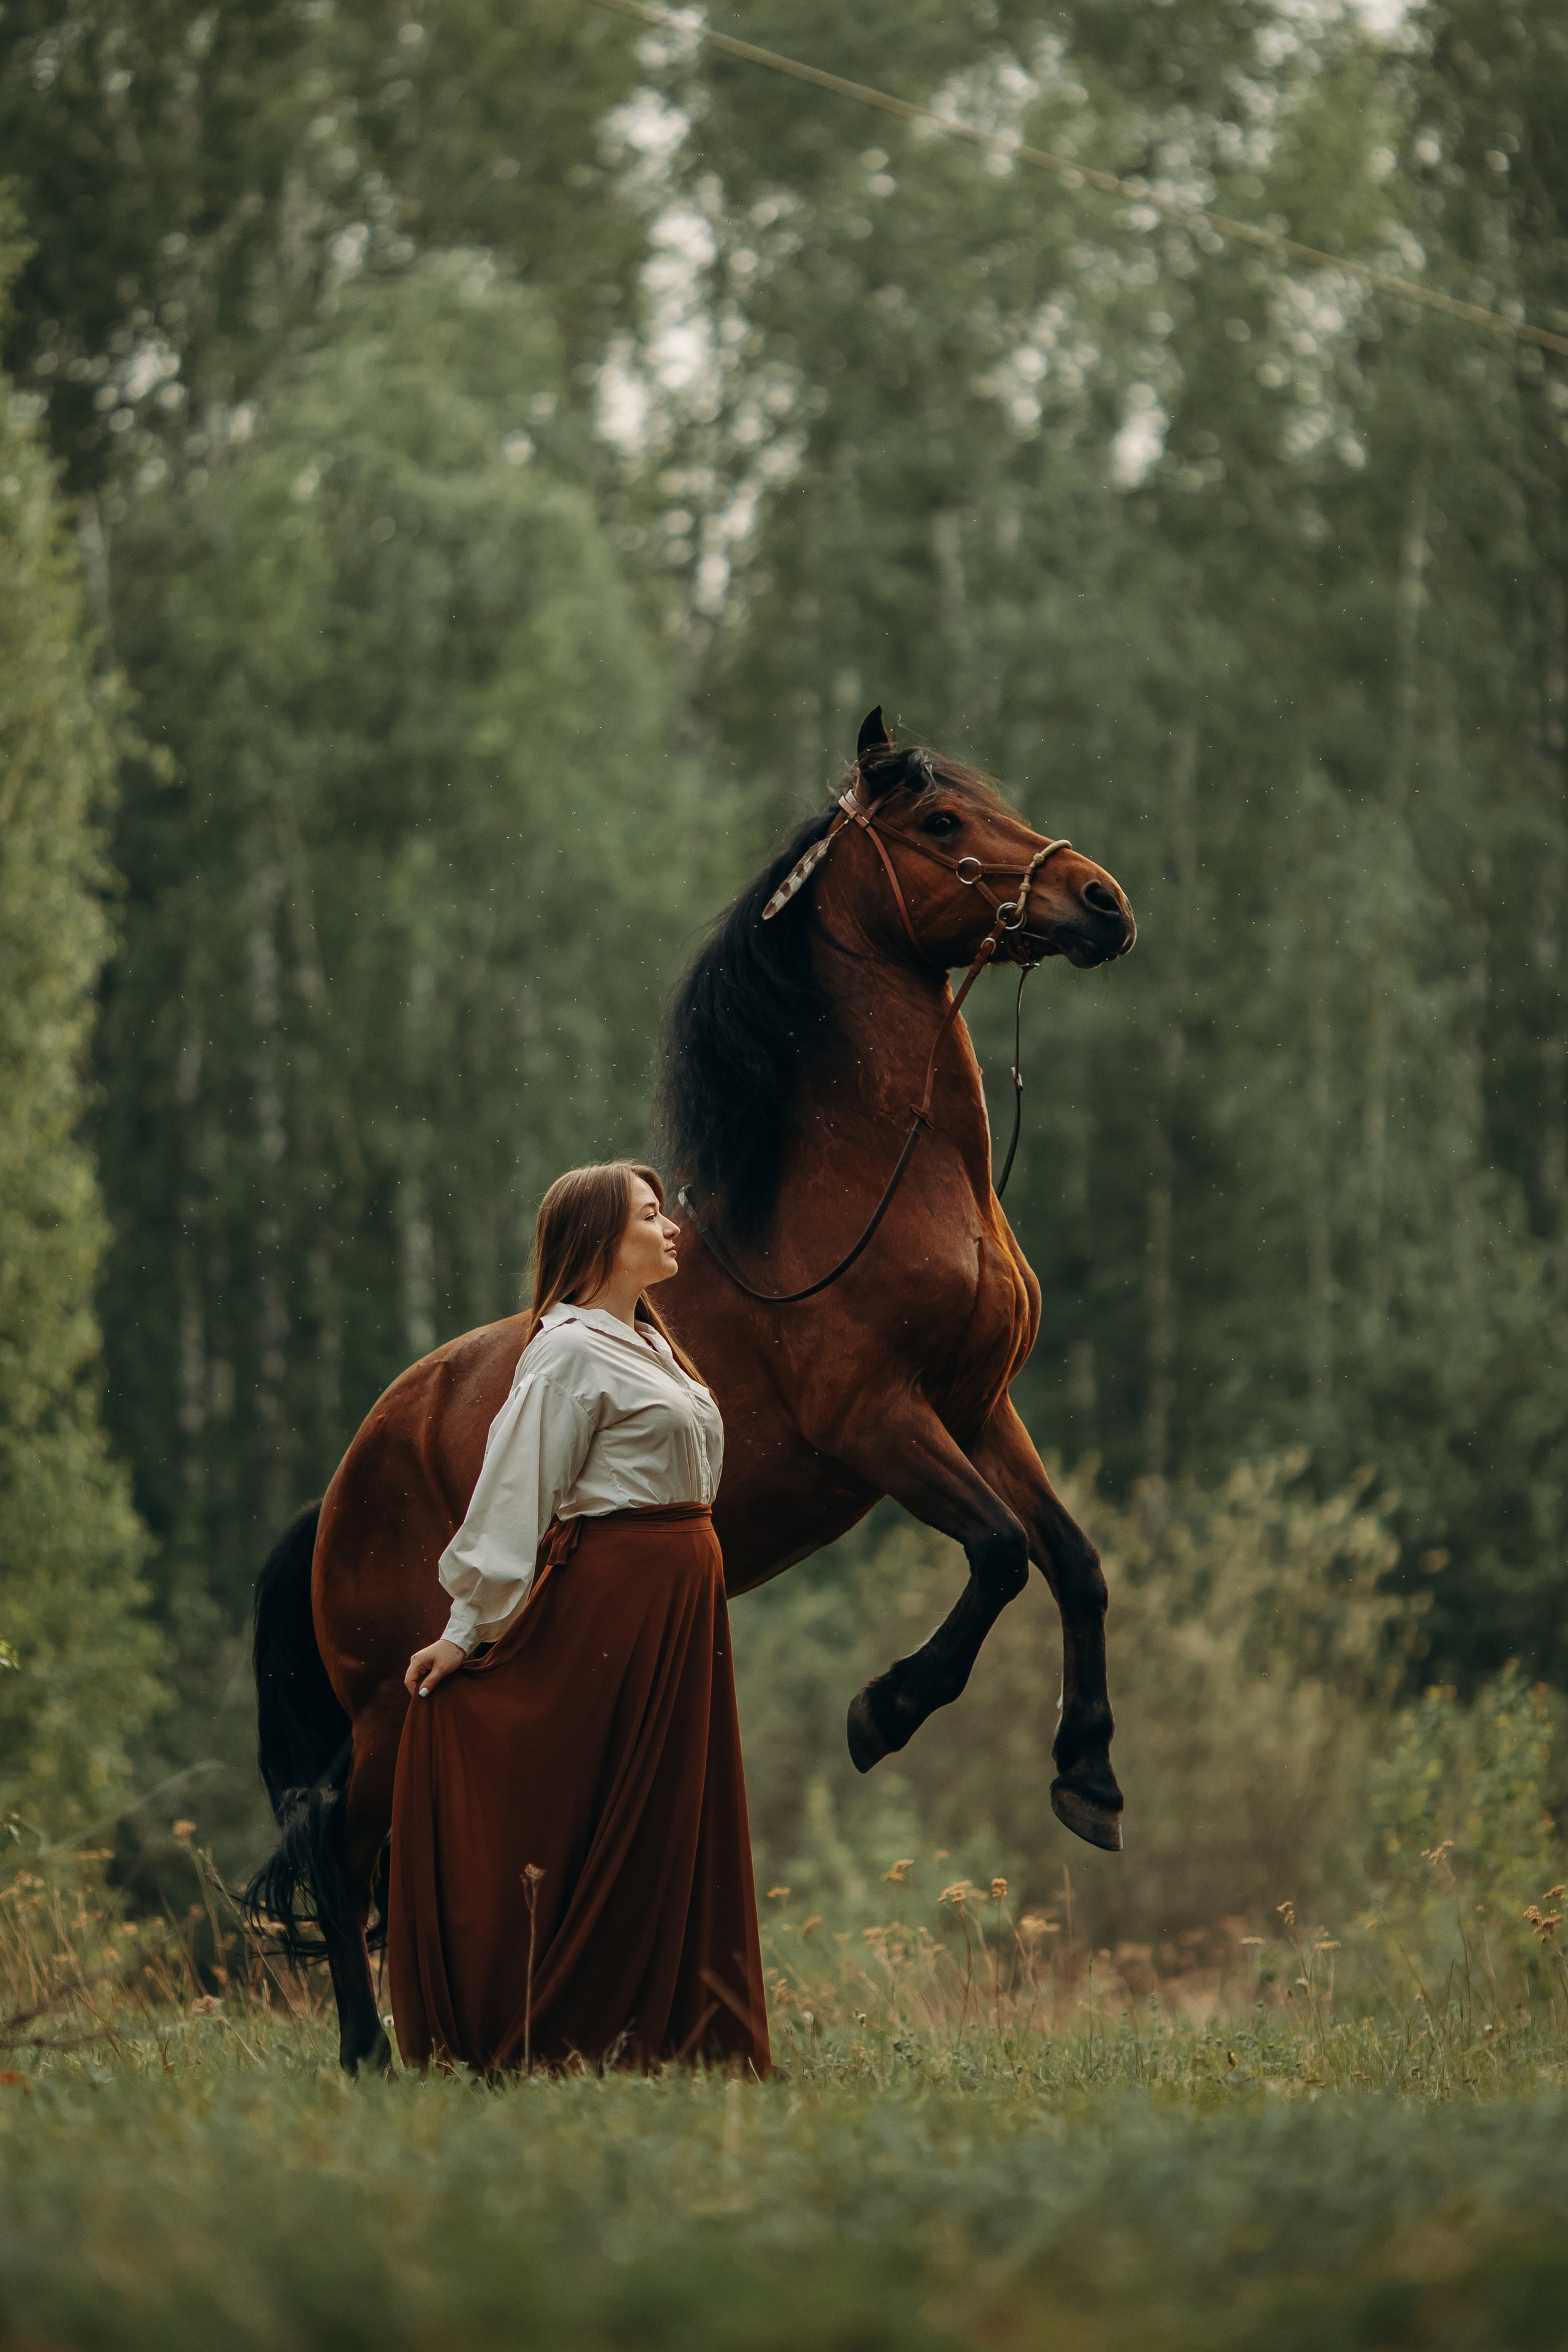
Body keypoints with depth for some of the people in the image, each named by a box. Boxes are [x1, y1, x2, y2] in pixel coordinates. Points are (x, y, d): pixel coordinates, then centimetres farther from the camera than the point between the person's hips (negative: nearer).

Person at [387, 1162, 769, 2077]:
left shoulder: (649, 1346, 17)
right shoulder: (571, 1351, -12)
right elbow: (517, 1497, -14)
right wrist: (468, 1631, -15)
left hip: (680, 1604, 9)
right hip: (611, 1596, -9)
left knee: (672, 1822, 9)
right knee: (593, 1820, -4)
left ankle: (671, 2033, 14)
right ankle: (547, 2045, 2)